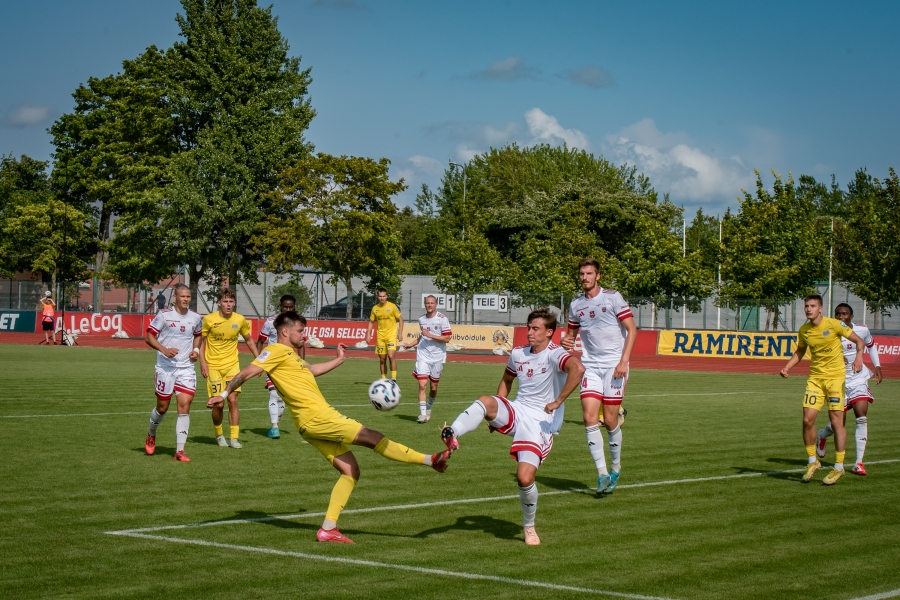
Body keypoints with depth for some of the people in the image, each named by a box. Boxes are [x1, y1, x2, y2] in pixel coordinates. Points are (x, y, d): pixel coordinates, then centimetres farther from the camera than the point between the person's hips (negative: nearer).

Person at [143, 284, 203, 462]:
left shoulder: (196, 318, 5)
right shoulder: (164, 315, -7)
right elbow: (149, 337, -6)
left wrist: (196, 349, 6)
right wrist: (164, 349, -21)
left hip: (186, 368, 2)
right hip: (165, 368, -2)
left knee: (184, 406, -9)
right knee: (162, 407, 9)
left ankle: (180, 450, -7)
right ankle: (151, 435, 40)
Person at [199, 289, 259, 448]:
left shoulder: (240, 320, -1)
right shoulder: (209, 319, -7)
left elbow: (249, 341, 13)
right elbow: (201, 341, 2)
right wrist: (202, 362, -9)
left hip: (232, 365, 2)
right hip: (213, 366, -2)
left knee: (232, 400, -9)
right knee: (218, 404, -3)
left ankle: (234, 438, -2)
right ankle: (219, 435, 22)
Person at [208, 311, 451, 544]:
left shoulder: (289, 355, 23)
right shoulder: (276, 351, -6)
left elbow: (311, 370, 41)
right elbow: (247, 372, -14)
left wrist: (338, 360, 46)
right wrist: (224, 394, -23)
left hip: (314, 423, 11)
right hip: (317, 418, -11)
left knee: (350, 471, 8)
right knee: (373, 437, -6)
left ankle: (328, 528, 5)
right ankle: (430, 460, 1)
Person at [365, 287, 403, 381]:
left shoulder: (392, 306, -6)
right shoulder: (375, 308, 4)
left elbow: (400, 319, -1)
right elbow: (371, 322, 14)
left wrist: (400, 333, -8)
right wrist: (368, 335, 6)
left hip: (391, 334, -4)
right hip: (380, 336, 4)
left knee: (391, 355, -20)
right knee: (382, 359, 8)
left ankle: (394, 378, -12)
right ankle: (383, 379, 18)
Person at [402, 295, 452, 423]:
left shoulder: (442, 319, -8)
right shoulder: (421, 319, 8)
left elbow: (447, 338, -13)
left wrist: (430, 335, -19)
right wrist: (412, 344, 19)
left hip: (437, 357, -2)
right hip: (422, 356, 2)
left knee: (434, 387, 8)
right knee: (422, 385, -11)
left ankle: (428, 408, 33)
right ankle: (423, 413, -7)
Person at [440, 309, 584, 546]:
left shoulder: (554, 355, -14)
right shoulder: (518, 353, 8)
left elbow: (577, 368, -36)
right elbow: (506, 380, 27)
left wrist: (557, 402, -30)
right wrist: (496, 414, 17)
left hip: (540, 421, -5)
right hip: (515, 411, 5)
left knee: (525, 478, -16)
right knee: (485, 401, -27)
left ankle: (529, 526, 11)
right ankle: (452, 436, -49)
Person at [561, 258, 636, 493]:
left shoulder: (613, 297, -3)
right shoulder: (575, 305, 10)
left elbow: (631, 329, -5)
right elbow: (571, 333, 24)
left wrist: (624, 361, -15)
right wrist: (566, 342, -1)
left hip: (613, 365, -4)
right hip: (590, 366, 4)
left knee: (610, 421, -2)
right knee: (590, 417, -12)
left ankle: (616, 467, 21)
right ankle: (602, 473, -9)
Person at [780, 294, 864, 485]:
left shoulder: (834, 324, -11)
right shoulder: (804, 330, 3)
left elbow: (858, 340, -3)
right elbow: (799, 351, 19)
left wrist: (858, 357, -21)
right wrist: (786, 367, 4)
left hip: (835, 376, -4)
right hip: (815, 377, 4)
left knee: (836, 422, -7)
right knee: (807, 419, -4)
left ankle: (838, 467, 3)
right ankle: (812, 462, 15)